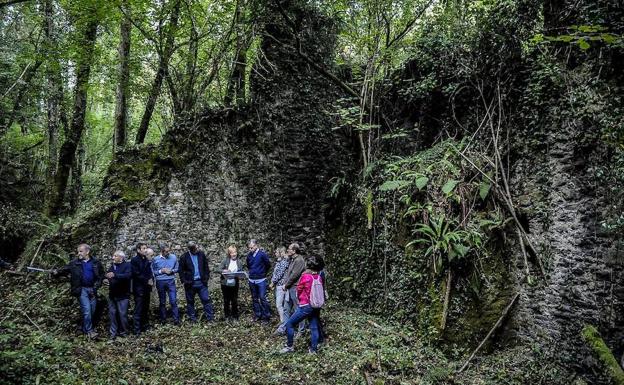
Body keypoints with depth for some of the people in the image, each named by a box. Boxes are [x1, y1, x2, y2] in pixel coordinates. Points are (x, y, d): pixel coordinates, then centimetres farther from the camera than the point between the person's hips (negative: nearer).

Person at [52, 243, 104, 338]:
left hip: (91, 289, 2)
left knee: (92, 311, 6)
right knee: (87, 309, -11)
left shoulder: (96, 263, 2)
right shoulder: (74, 263, 2)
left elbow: (101, 276, 3)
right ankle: (89, 330, -1)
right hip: (81, 289, -2)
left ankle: (85, 329, 22)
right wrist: (56, 272, -26)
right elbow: (64, 269, -6)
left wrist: (95, 287, -5)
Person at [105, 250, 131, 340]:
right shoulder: (112, 266, 13)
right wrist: (106, 279, -2)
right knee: (112, 313, 9)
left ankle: (123, 331, 14)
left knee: (122, 314, -2)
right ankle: (113, 333, 18)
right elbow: (110, 277, 22)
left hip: (122, 295, -6)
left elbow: (128, 275, -26)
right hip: (112, 295, 6)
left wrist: (115, 275, -38)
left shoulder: (127, 265, -9)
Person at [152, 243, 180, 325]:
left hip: (171, 281, 0)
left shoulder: (173, 257, 0)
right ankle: (163, 319, 22)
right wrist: (162, 271, -12)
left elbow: (177, 269, 9)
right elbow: (153, 272, 2)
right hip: (160, 282, 0)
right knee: (162, 302, 11)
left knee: (173, 301, -6)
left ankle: (176, 320, 0)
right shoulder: (156, 259, -3)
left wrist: (172, 271, -10)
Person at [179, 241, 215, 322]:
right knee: (190, 301, 9)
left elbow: (206, 266, 9)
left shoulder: (201, 254, 1)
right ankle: (192, 318, 21)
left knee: (206, 300, -2)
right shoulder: (184, 257, -6)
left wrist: (206, 277, 1)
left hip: (201, 282, 1)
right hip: (190, 283, -1)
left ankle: (210, 318, 4)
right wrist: (184, 281, -8)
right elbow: (181, 270, -1)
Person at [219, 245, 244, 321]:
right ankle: (227, 316, 24)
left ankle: (234, 316, 20)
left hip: (234, 284, 1)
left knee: (234, 301, 7)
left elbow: (241, 272, 3)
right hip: (225, 284, 0)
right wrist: (224, 271, -22)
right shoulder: (225, 260, -4)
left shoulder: (239, 262, 0)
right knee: (226, 301, 10)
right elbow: (219, 269, -3)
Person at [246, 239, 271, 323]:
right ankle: (257, 315, 21)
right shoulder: (249, 255, 5)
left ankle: (266, 316, 1)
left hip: (261, 280, -6)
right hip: (252, 280, 6)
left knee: (263, 298, -7)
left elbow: (268, 265, -3)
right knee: (254, 298, 11)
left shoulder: (262, 254, -11)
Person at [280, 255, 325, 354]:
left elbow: (299, 290, -1)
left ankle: (290, 346, 12)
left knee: (290, 324, 6)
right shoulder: (319, 277, -1)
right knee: (314, 327, 13)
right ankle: (313, 349, 17)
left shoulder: (305, 276, -15)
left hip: (306, 306, -6)